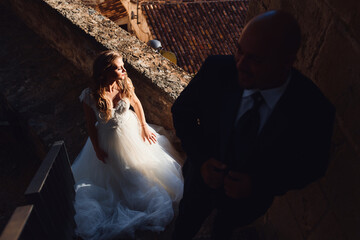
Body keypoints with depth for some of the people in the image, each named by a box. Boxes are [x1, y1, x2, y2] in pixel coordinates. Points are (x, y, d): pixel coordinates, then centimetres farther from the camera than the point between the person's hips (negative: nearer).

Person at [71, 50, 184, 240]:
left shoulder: (125, 84, -24)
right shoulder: (90, 96, -33)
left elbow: (136, 103, -3)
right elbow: (91, 124, -17)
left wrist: (144, 126, 0)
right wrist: (97, 149, -7)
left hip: (131, 129, 3)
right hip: (108, 138, -2)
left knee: (141, 164, 26)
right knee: (113, 170, 24)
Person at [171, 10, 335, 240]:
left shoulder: (314, 110, -30)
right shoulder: (217, 69, -29)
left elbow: (311, 166, -14)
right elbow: (182, 111, -13)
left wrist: (257, 184, -28)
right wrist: (201, 159, -27)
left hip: (251, 196, 0)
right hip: (206, 176, 1)